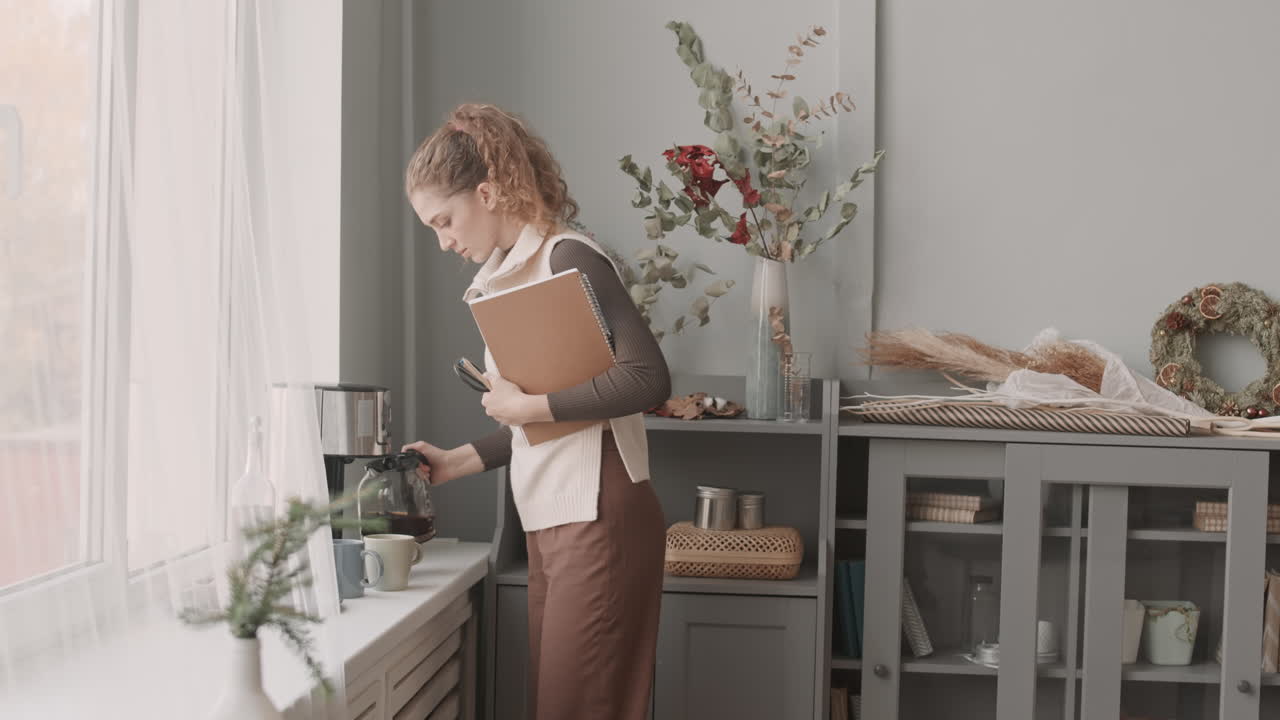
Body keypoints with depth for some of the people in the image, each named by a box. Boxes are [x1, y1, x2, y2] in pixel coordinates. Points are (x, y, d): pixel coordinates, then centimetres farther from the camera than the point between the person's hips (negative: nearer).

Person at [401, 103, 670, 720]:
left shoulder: (568, 259, -10)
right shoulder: (508, 277, 16)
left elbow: (647, 379, -20)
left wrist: (526, 406, -15)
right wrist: (456, 463, 15)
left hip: (599, 520, -9)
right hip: (551, 526, 9)